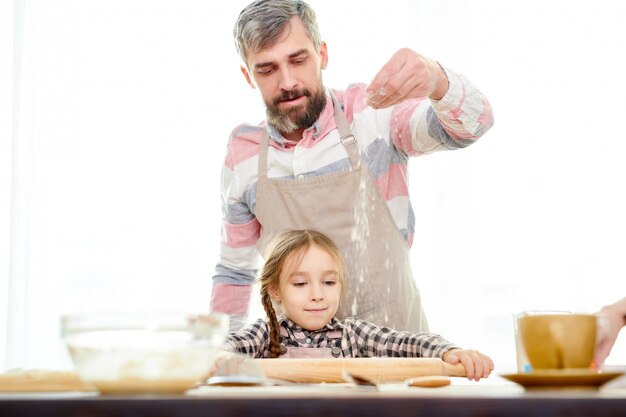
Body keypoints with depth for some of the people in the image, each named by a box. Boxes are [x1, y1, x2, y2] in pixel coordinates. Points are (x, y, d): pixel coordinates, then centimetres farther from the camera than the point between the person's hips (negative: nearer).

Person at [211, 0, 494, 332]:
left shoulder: (372, 112, -4)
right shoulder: (243, 154, 5)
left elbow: (470, 123, -19)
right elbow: (234, 270, 15)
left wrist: (437, 83, -39)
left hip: (396, 337, -2)